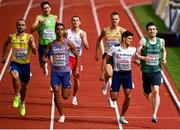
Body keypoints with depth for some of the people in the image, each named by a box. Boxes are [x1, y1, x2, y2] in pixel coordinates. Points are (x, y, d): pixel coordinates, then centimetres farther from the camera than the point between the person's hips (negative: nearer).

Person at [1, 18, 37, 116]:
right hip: (15, 63, 0)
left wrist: (31, 44, -30)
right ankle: (17, 95, -11)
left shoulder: (29, 37, -8)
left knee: (24, 86, 15)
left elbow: (35, 52, -13)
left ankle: (22, 103, 42)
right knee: (15, 76, -34)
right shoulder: (11, 37, -2)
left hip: (25, 64, 0)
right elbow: (5, 45, 20)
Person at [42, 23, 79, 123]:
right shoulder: (51, 44, 2)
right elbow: (44, 55, 10)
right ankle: (61, 115, 5)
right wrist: (44, 58, -14)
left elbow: (77, 55, 4)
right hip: (55, 72, 2)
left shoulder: (68, 43, -4)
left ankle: (68, 89, 37)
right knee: (56, 93, -8)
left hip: (65, 71, -2)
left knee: (65, 96, -2)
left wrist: (76, 68, -1)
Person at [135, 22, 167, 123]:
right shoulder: (143, 41, -4)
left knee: (156, 91, -21)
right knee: (148, 95, 12)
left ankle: (154, 115, -24)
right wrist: (143, 58, -27)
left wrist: (164, 58, 3)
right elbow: (136, 54, -7)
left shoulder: (161, 41, 4)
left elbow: (164, 51, 23)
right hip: (146, 71, 0)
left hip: (157, 71, 0)